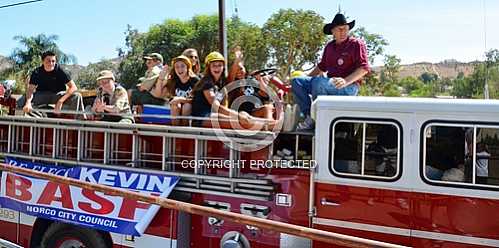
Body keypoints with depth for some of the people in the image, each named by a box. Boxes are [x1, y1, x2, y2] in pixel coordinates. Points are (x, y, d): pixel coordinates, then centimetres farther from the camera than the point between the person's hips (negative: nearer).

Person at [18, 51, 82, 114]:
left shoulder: (60, 71, -17)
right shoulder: (37, 72, -11)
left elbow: (73, 87, -23)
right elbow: (30, 89, -16)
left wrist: (60, 101, -35)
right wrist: (28, 102, -38)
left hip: (58, 95, -2)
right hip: (41, 95, 2)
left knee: (77, 96, -30)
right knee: (21, 102, -23)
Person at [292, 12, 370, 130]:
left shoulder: (357, 44, 0)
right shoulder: (329, 46, 19)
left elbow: (364, 68, -10)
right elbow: (322, 66, 32)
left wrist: (345, 81, -24)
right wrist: (306, 78, 20)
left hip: (349, 87, -7)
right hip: (330, 83, 7)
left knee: (318, 81, -34)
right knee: (297, 81, -5)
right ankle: (309, 116, -16)